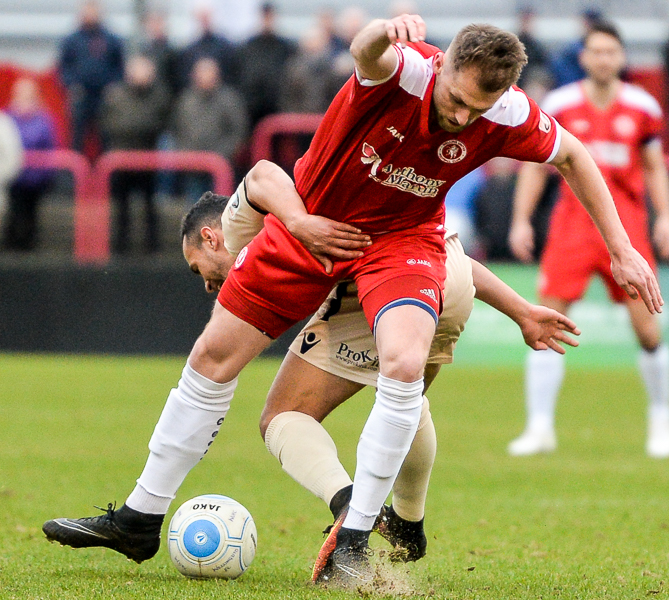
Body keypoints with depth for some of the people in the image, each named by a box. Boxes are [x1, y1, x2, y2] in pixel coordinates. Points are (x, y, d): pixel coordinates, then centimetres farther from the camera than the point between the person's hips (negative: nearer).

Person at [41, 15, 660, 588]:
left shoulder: (509, 116, -21)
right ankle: (141, 518, 21)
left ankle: (352, 542, -16)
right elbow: (366, 51, -56)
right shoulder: (406, 69, -31)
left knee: (405, 364, -28)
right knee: (212, 358, 4)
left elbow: (573, 156, -1)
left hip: (401, 235, 0)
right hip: (309, 220, 0)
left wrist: (621, 248, -2)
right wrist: (386, 31, -80)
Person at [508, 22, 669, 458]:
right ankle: (540, 426, -1)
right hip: (573, 221, 0)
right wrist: (521, 220, -1)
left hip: (626, 226, 0)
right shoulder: (559, 106, 0)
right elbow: (536, 165, 7)